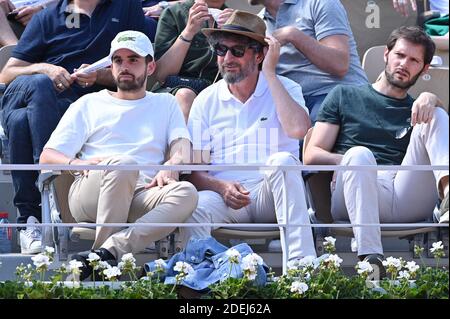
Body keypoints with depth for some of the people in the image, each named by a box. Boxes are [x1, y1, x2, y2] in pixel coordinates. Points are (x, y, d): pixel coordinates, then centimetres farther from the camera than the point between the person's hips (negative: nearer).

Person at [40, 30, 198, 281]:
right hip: (88, 193, -1)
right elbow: (48, 156, 15)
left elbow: (183, 146, 11)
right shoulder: (89, 104, 25)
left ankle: (106, 252, -45)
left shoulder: (165, 103, 30)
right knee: (123, 164, -37)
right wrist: (79, 163, -8)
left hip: (143, 196, 1)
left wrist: (172, 165, -14)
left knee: (186, 193, -33)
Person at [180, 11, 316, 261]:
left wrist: (270, 73, -10)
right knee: (195, 206, -33)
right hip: (225, 196, 0)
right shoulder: (207, 100, 13)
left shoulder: (286, 89, 7)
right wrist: (221, 187, -15)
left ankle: (302, 262, -38)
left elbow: (298, 129, -17)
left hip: (272, 194, 0)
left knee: (282, 161, -34)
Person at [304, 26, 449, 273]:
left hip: (408, 200, 2)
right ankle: (370, 257, -51)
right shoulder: (345, 97, 24)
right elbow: (312, 155, 13)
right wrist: (351, 161, -5)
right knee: (359, 154, -35)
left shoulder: (417, 109, 30)